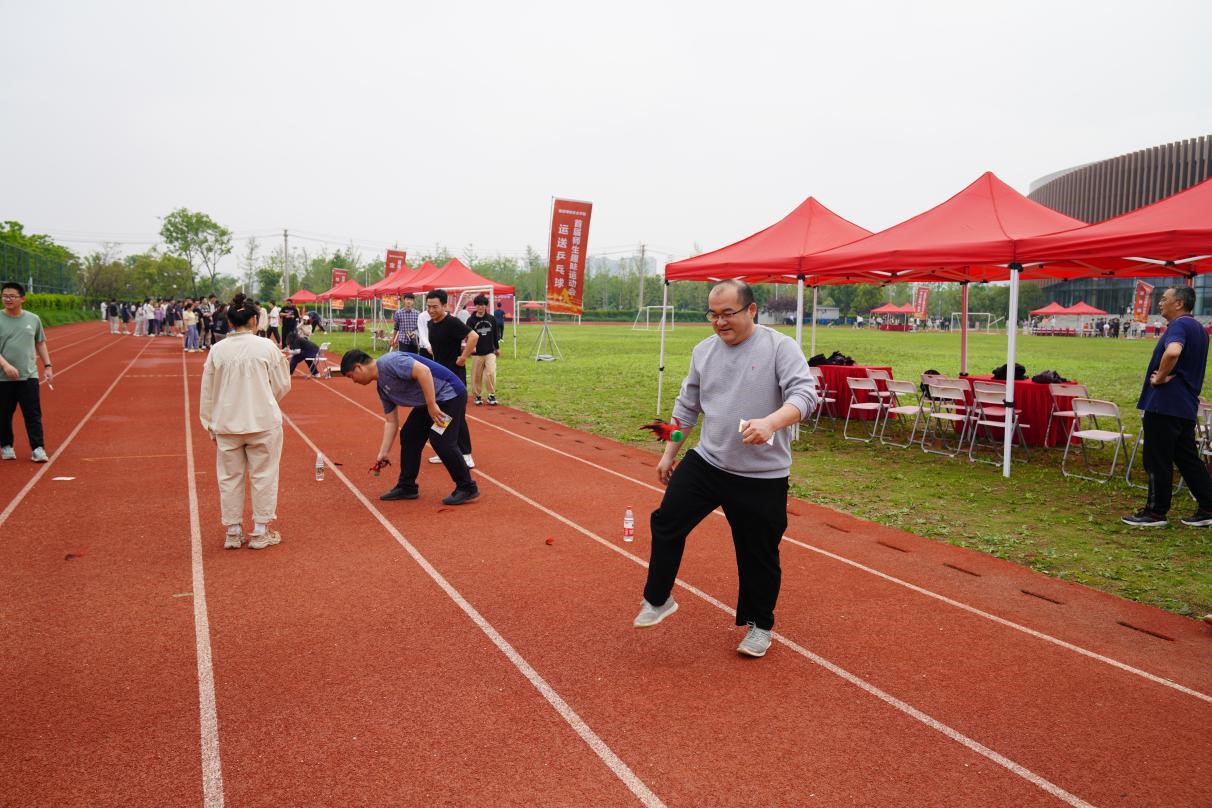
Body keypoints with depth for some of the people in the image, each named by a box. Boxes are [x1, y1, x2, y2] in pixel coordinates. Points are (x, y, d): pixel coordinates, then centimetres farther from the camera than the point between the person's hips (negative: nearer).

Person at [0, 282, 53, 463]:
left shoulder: (33, 319, 6)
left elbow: (40, 343, 16)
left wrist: (47, 366, 9)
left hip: (29, 375, 1)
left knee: (33, 414, -2)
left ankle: (38, 448, -1)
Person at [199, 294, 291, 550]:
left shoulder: (217, 350, -2)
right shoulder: (266, 346, -8)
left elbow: (207, 392, 4)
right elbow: (283, 385, 0)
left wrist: (210, 425, 14)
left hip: (227, 424, 2)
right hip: (263, 422, -2)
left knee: (230, 477, 14)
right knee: (263, 476, 9)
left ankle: (233, 532, 23)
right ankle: (261, 532, 16)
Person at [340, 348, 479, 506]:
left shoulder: (388, 362, -18)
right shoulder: (381, 387, 11)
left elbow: (424, 371, -29)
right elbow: (391, 421, 16)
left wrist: (431, 405, -27)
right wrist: (383, 453, 15)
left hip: (449, 393, -10)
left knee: (440, 441, -15)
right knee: (408, 436, 9)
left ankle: (467, 489, -3)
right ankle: (407, 487, 20)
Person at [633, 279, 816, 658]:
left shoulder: (780, 347, -11)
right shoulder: (703, 351, 5)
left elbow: (804, 394, -23)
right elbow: (687, 406, 15)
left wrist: (770, 422, -42)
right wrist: (669, 453, 18)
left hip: (763, 476, -4)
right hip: (705, 462, 4)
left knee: (759, 555, 9)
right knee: (667, 522, 1)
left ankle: (759, 625, 31)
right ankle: (658, 600, 22)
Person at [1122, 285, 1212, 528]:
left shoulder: (1179, 325, -15)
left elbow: (1173, 352, -35)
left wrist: (1160, 377, -21)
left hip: (1164, 405, -10)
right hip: (1186, 405, 10)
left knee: (1157, 461, -2)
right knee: (1188, 459, 15)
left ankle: (1155, 512, 5)